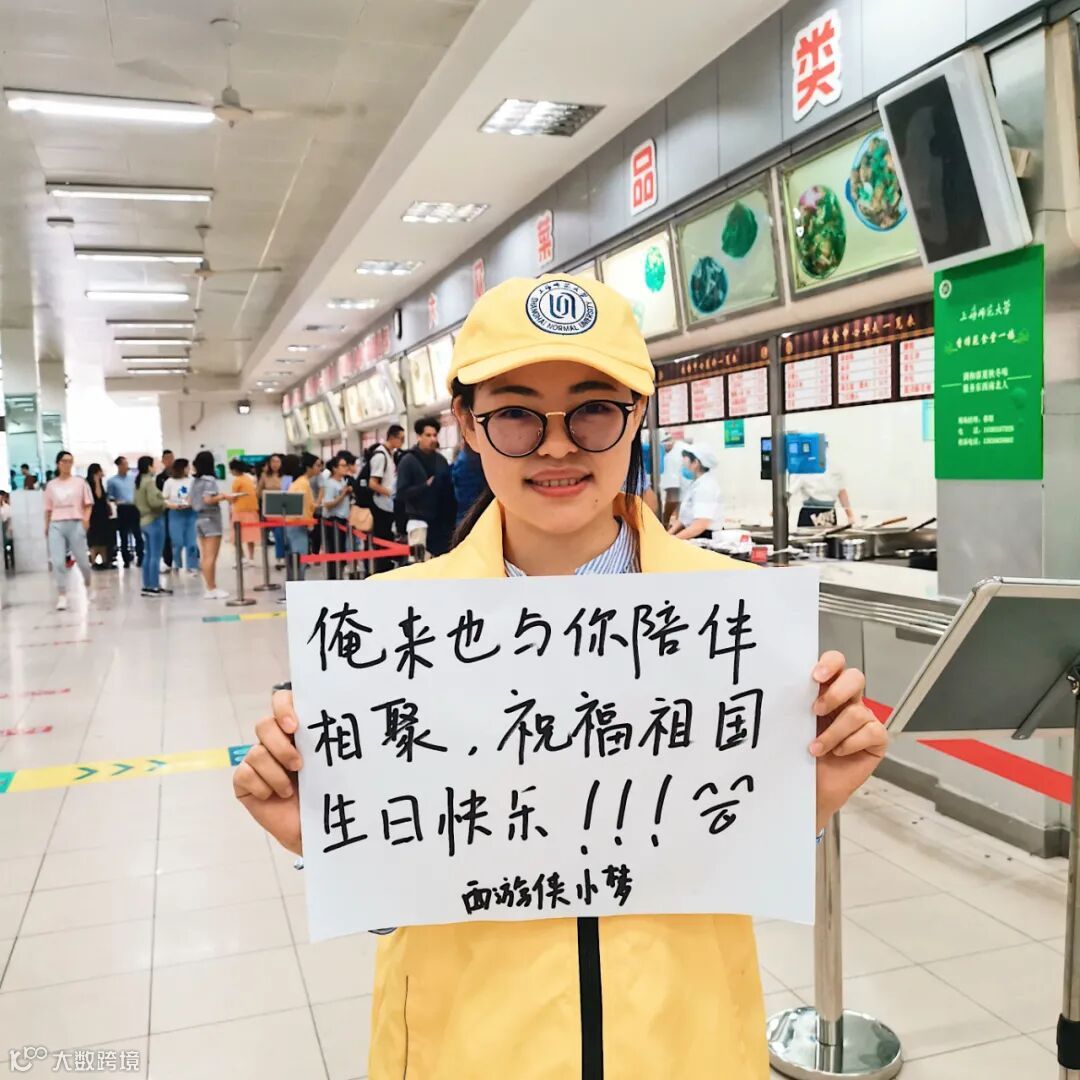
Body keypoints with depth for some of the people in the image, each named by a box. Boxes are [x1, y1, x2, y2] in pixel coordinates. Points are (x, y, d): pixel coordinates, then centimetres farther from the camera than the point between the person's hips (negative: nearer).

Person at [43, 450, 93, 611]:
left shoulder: (79, 482, 5)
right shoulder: (51, 485, 10)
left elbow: (88, 504, 6)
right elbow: (48, 508, 13)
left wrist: (86, 519, -9)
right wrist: (46, 526, 6)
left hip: (75, 524, -1)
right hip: (56, 525, 1)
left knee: (82, 560, 4)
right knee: (58, 562, -10)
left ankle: (87, 586, 32)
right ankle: (62, 596, -7)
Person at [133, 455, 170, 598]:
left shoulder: (138, 482, 11)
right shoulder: (149, 481, -15)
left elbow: (137, 502, 18)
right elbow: (153, 501, -24)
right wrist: (164, 503, -7)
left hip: (144, 520, 9)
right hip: (154, 520, -9)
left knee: (148, 555, 12)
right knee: (155, 556, -5)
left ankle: (147, 586, 16)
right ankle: (154, 587, -4)